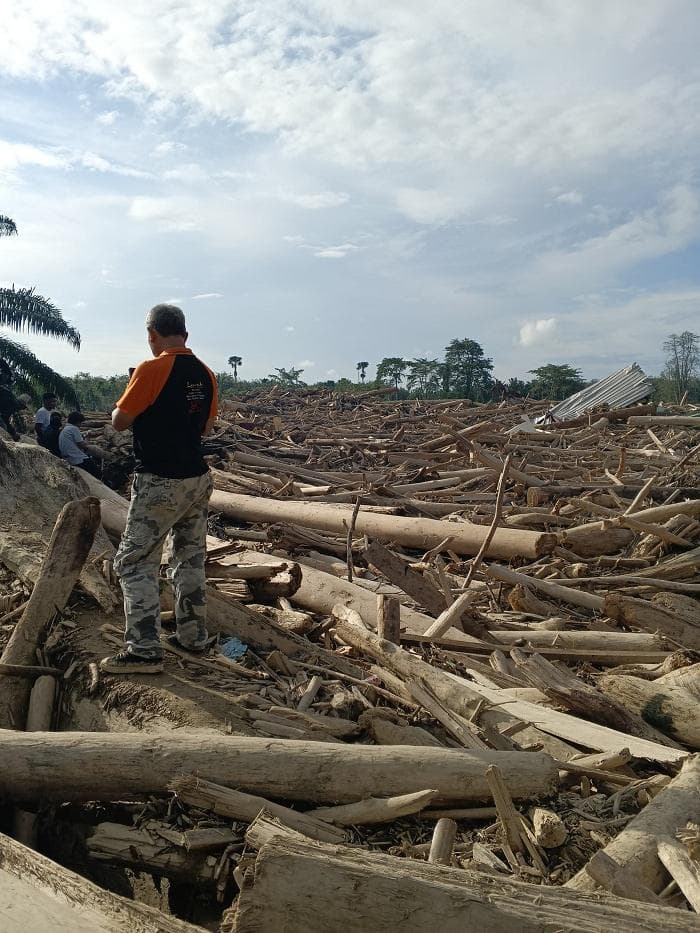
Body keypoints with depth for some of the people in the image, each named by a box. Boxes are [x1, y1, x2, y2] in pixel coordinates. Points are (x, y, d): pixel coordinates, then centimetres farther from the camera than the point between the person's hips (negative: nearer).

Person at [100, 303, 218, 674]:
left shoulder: (151, 370, -16)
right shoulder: (205, 374, 6)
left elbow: (119, 421, -8)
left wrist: (133, 408, 11)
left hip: (158, 483, -7)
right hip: (198, 478, 7)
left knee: (135, 563, 1)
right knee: (190, 559, 16)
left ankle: (144, 650, -1)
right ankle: (193, 636, 24)